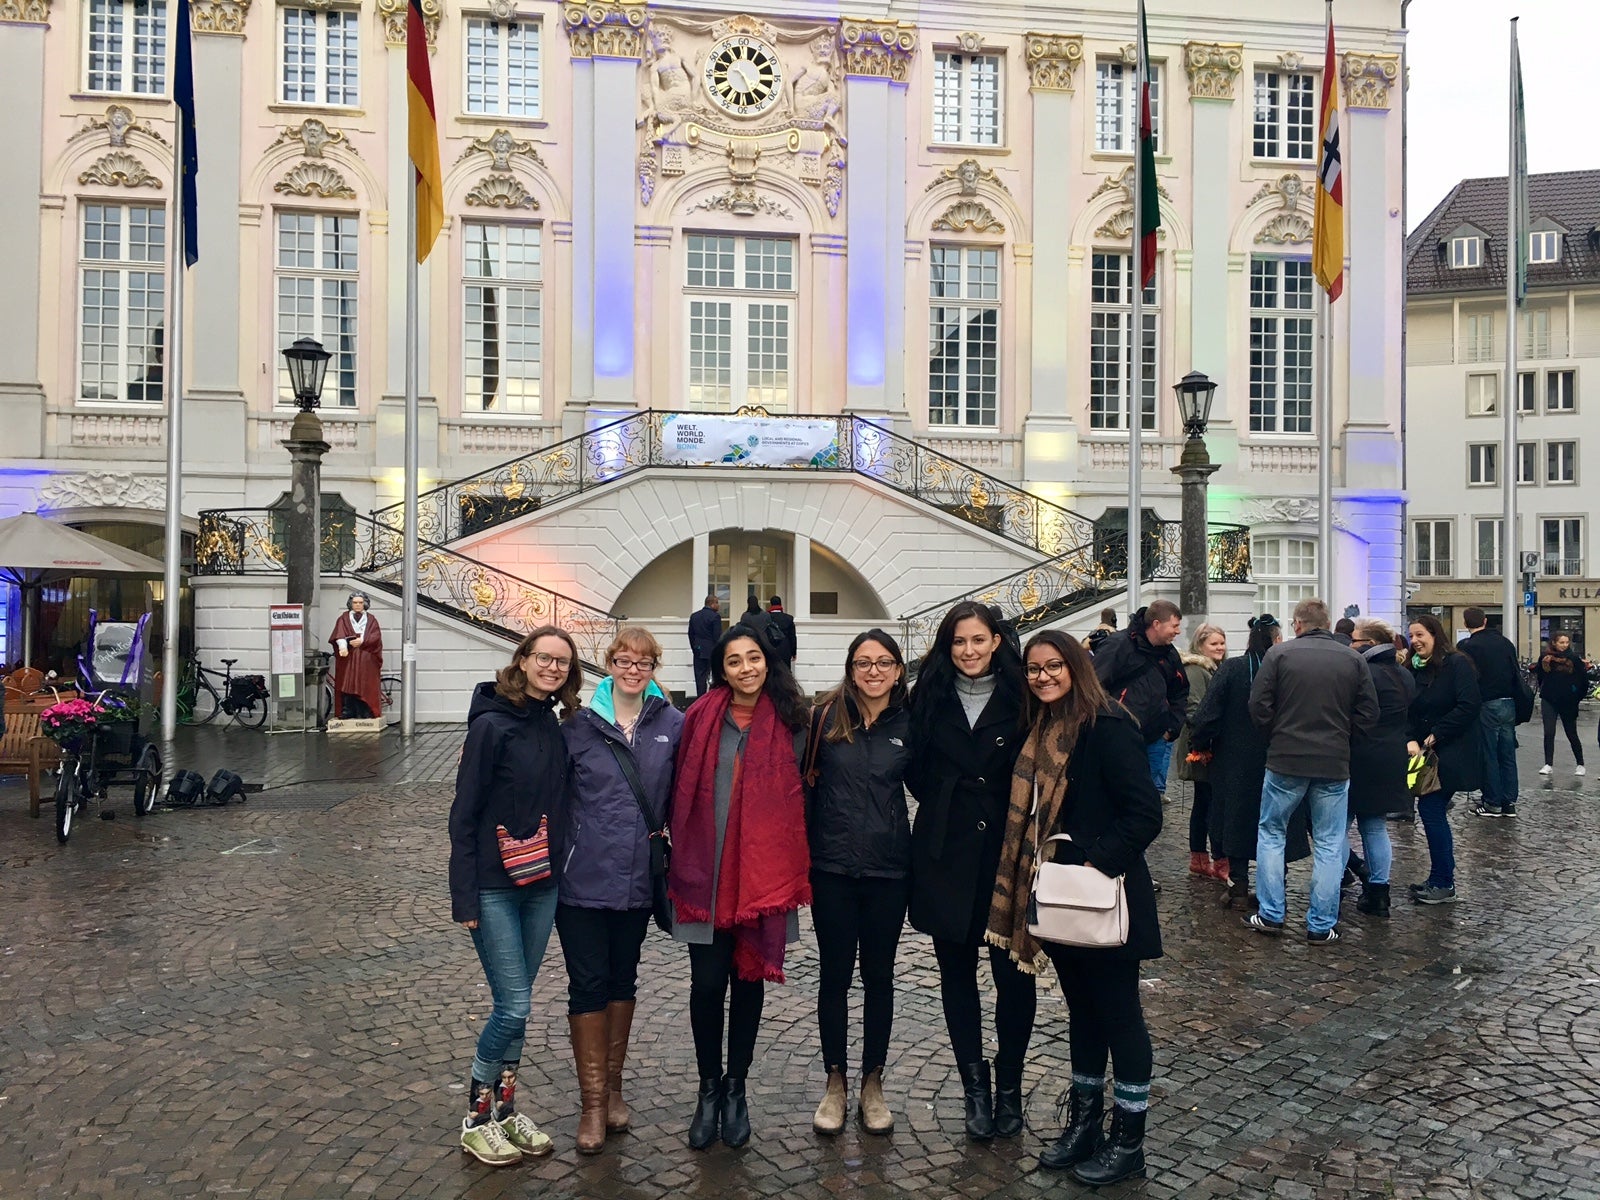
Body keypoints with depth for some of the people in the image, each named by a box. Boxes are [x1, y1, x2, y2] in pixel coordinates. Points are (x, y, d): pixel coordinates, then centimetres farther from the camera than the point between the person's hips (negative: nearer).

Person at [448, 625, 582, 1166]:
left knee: (516, 1003, 14)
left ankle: (505, 1108, 28)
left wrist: (560, 868, 5)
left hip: (541, 884, 6)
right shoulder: (492, 725, -15)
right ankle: (477, 1118, 16)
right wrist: (463, 895, -15)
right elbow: (463, 814, -14)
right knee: (514, 1006, -3)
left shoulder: (553, 728, 4)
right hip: (494, 887, -6)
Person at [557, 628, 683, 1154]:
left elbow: (681, 794, 5)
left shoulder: (673, 725, -1)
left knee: (622, 979, 17)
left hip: (638, 878, 2)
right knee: (588, 985, 4)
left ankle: (613, 1087, 32)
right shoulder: (579, 726, -5)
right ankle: (594, 1104, 16)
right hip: (584, 878, -2)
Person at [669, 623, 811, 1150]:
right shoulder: (701, 719, -1)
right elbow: (682, 794, 4)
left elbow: (800, 798, 5)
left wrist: (794, 869, 2)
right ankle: (709, 1089, 23)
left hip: (763, 876, 1)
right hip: (706, 874, 0)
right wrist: (683, 861, 2)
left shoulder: (789, 723, 0)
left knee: (749, 979, 11)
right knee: (707, 984, 2)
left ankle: (735, 1087, 29)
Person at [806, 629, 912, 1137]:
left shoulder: (909, 724, -1)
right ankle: (835, 1082, 25)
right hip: (832, 867, -1)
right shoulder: (825, 717, -4)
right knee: (835, 975, 9)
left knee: (878, 975, 12)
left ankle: (872, 1083, 28)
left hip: (888, 869, 1)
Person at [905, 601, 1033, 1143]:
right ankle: (975, 1085, 22)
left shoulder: (1018, 697, -2)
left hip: (1007, 852, -1)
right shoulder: (930, 696, 3)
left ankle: (1009, 1085, 20)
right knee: (956, 970, 9)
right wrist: (945, 807, 3)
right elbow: (916, 770, 9)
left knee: (1014, 973, 1)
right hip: (946, 854, 2)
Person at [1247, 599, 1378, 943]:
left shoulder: (1279, 654, -6)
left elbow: (1259, 706, -7)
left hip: (1285, 760, -1)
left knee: (1271, 833, 14)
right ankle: (1321, 925, 12)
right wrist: (1340, 737, 14)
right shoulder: (1353, 660, 1)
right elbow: (1368, 712, 2)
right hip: (1335, 763, 2)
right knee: (1329, 844, 9)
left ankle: (1270, 915, 13)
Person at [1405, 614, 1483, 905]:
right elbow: (1409, 711, 6)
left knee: (1431, 810, -9)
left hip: (1451, 755, -7)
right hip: (1427, 753, 7)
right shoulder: (1416, 669, 11)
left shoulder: (1457, 664, -10)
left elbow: (1468, 706, -18)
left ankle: (1443, 884, 0)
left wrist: (1435, 735, -16)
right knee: (1433, 811, 9)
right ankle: (1441, 879, 18)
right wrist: (1411, 740, -11)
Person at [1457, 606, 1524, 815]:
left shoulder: (1467, 647, -9)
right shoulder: (1505, 642, 10)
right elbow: (1517, 674, 13)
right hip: (1509, 704, 5)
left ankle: (1493, 802, 4)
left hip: (1487, 705, -5)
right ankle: (1509, 801, 13)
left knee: (1488, 754, 1)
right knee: (1507, 754, 9)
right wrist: (1515, 698, 19)